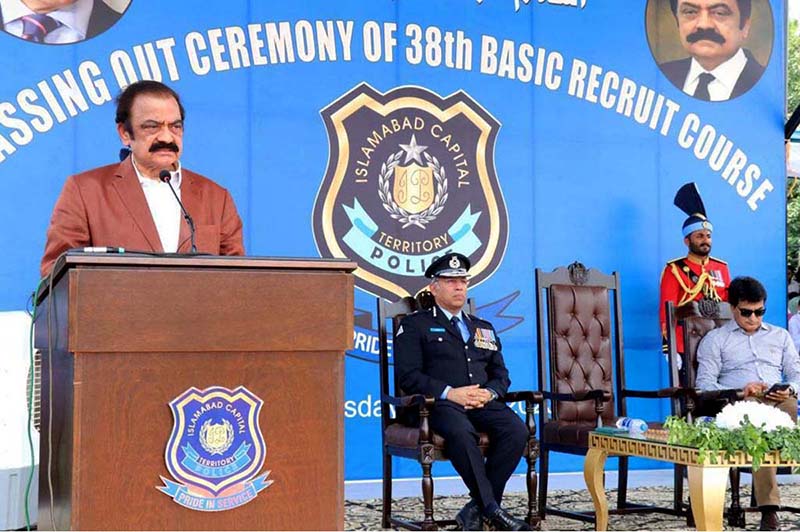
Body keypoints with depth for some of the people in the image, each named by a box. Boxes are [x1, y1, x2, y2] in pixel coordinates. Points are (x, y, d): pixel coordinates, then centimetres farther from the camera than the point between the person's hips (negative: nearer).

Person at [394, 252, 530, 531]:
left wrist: (489, 393, -3)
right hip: (438, 404, -4)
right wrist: (449, 393, -14)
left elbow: (501, 375, 22)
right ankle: (492, 509, -31)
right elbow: (408, 376, -1)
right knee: (461, 432, -39)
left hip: (482, 403, 5)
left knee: (517, 430, -28)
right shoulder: (414, 325, 12)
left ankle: (476, 509, -21)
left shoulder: (484, 328, 29)